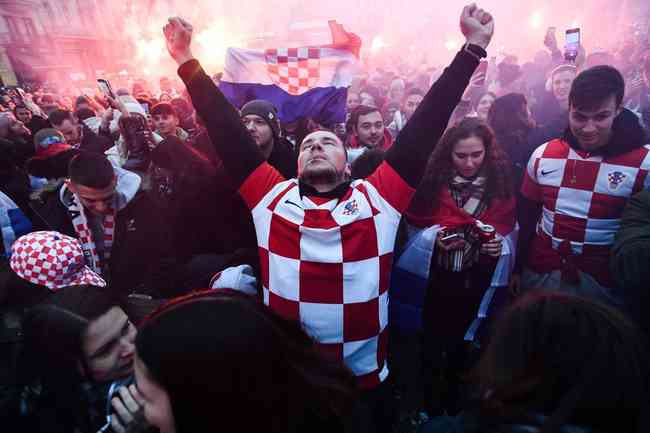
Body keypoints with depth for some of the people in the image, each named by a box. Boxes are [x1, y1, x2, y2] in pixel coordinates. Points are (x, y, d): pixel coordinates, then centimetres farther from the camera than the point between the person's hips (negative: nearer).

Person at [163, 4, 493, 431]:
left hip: (365, 382, 0)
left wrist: (472, 48, -3)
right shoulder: (273, 196, -2)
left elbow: (425, 127, -5)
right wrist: (187, 61, 1)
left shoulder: (377, 198, -5)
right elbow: (228, 131, -1)